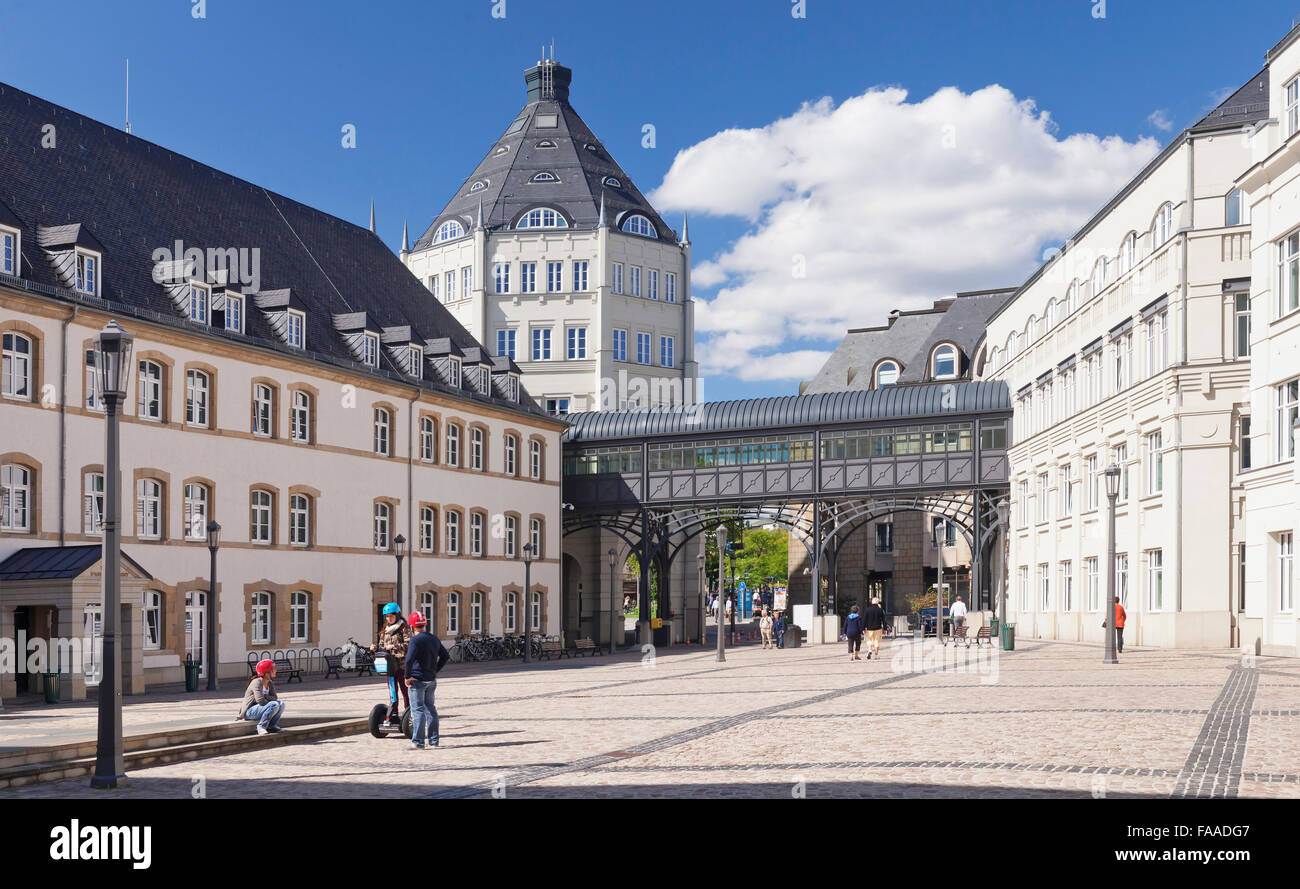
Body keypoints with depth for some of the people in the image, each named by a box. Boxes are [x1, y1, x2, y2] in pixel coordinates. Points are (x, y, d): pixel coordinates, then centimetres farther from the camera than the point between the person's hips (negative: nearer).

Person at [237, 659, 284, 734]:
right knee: (274, 705, -27)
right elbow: (260, 700, -28)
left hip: (260, 709, 8)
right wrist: (270, 701, -11)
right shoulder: (257, 682, -19)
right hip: (249, 711, -8)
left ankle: (272, 726, -1)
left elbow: (275, 698, -1)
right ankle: (261, 727, -17)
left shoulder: (270, 683, 7)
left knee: (281, 704, -8)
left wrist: (265, 697, -19)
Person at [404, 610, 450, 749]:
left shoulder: (416, 640, -14)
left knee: (418, 709, -5)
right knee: (430, 708, 15)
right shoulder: (434, 639, 11)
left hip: (418, 680, -7)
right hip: (431, 680, 7)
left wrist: (407, 676, -16)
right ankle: (433, 740, 19)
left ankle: (418, 742, -8)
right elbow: (445, 656, 19)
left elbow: (409, 659, -25)